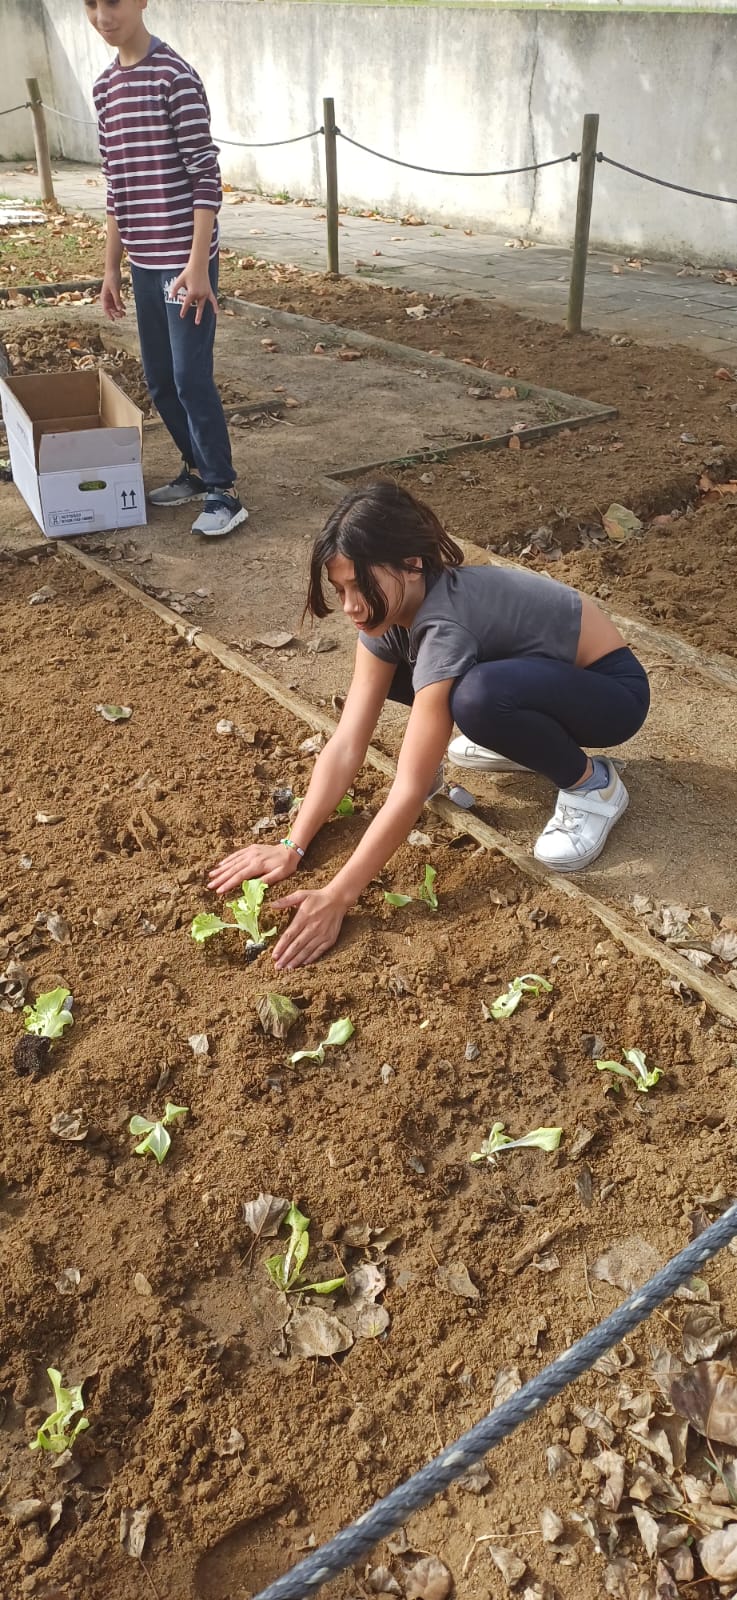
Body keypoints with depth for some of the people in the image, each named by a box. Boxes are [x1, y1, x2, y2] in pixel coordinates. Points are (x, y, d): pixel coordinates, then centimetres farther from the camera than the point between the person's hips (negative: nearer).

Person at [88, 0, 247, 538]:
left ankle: (224, 492, 1)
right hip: (144, 261, 8)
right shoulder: (106, 85, 12)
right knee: (160, 380, 12)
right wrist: (111, 267, 16)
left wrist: (198, 266, -20)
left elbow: (206, 175, -15)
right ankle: (198, 469, 27)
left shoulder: (175, 76, -11)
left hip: (184, 257, -8)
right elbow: (117, 186, 16)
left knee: (191, 377, -8)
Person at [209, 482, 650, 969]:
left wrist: (337, 897, -36)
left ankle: (592, 786, -11)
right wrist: (292, 847, -17)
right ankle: (522, 743, 15)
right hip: (540, 675, 8)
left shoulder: (443, 625, -34)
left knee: (476, 696, -38)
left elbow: (410, 790, -36)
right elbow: (347, 744, -12)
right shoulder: (390, 608, -10)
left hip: (612, 689, -8)